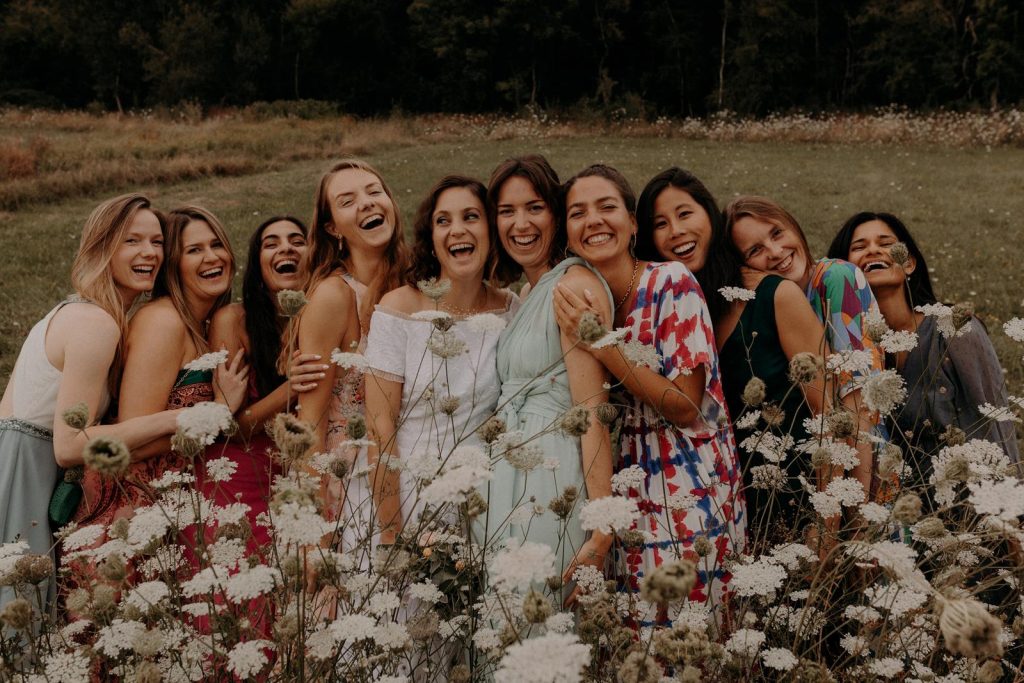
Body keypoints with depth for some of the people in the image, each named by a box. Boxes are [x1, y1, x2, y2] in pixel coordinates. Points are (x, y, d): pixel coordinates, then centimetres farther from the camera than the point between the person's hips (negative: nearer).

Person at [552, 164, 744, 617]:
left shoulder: (671, 283, -12)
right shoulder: (586, 300, 6)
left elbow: (686, 408, -17)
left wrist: (601, 346, -21)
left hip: (688, 495, -5)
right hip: (630, 492, 6)